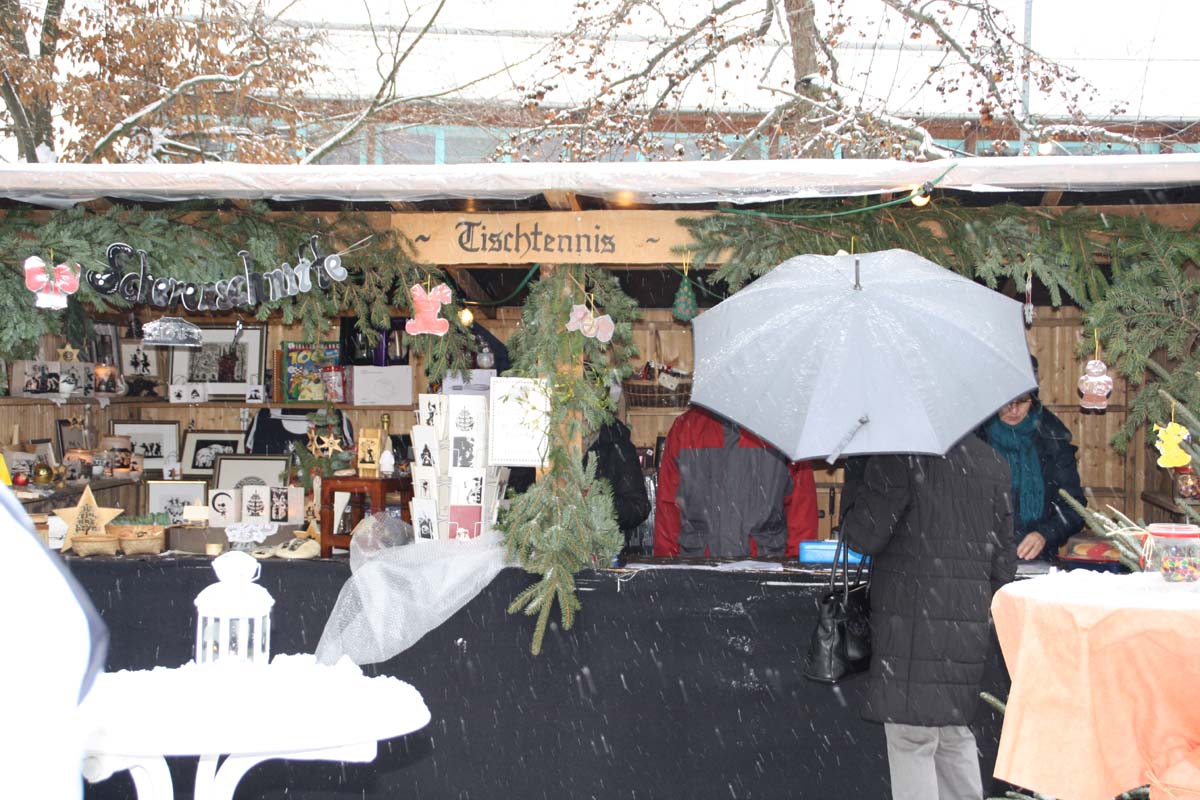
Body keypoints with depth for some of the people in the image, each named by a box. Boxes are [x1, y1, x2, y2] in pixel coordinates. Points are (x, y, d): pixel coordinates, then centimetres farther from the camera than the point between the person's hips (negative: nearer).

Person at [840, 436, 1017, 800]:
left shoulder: (898, 458, -11)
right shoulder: (992, 462, 9)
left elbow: (863, 536, -10)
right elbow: (1004, 555, 13)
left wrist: (854, 488, 6)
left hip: (914, 617, -7)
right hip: (970, 620, 7)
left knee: (910, 736, -1)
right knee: (954, 732, 19)